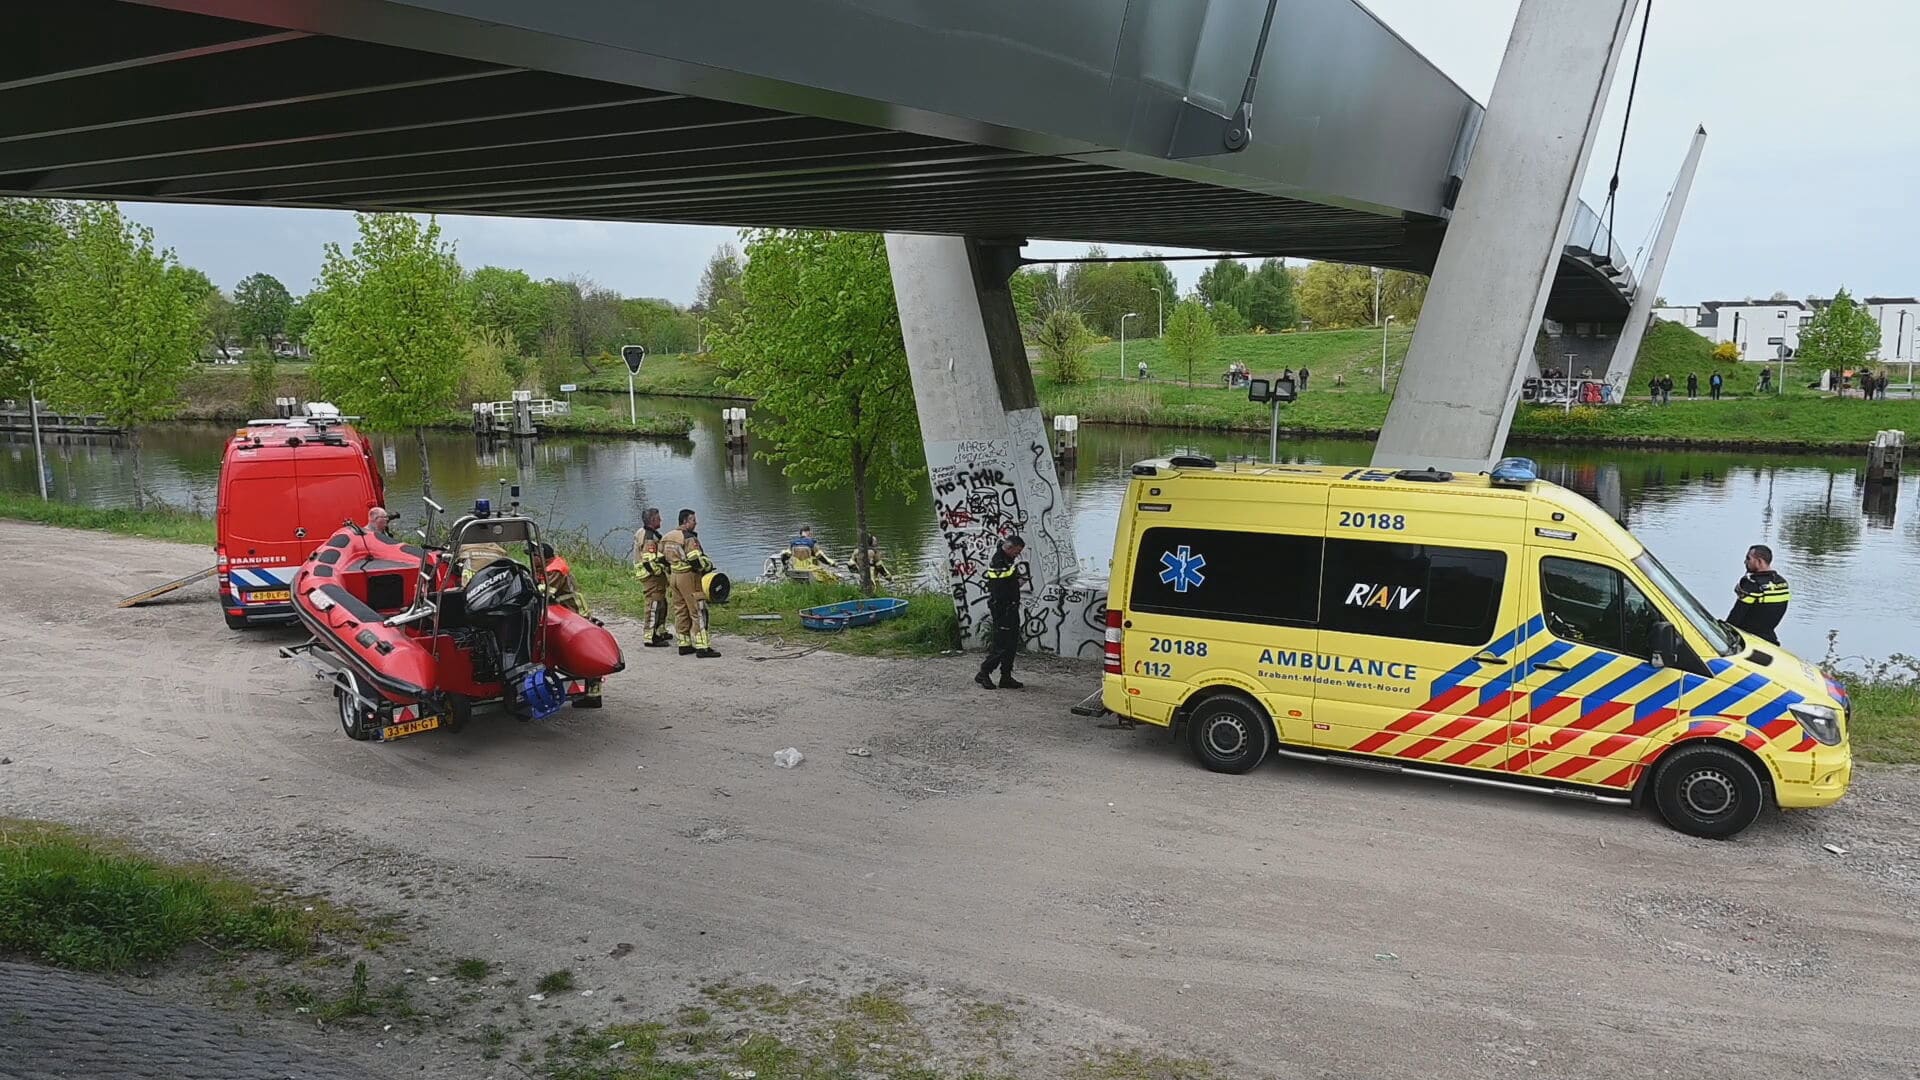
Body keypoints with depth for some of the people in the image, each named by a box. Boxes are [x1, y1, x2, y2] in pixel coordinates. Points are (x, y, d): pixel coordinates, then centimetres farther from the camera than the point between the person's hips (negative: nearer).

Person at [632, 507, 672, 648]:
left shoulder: (641, 532, 13)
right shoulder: (649, 538, -21)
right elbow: (649, 562, -26)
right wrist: (661, 571, -15)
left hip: (652, 577, 11)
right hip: (653, 578, -11)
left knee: (661, 605, 21)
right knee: (653, 606, -6)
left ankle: (660, 632, 34)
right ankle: (650, 638, -2)